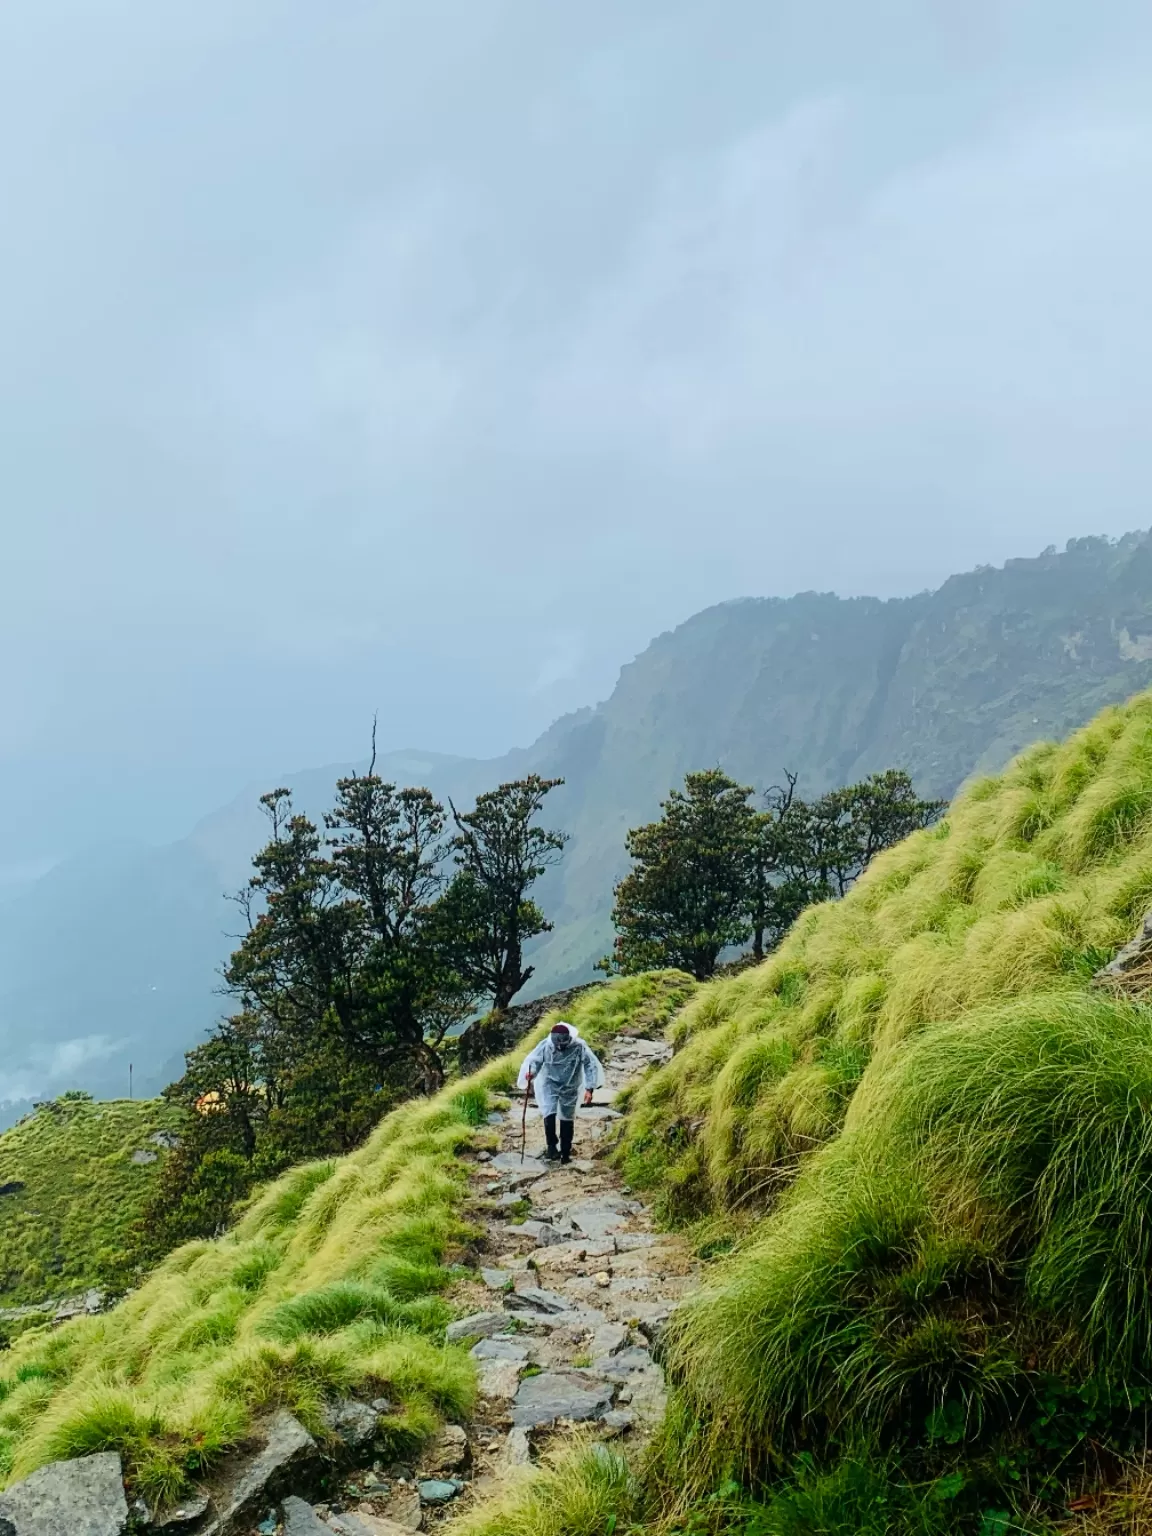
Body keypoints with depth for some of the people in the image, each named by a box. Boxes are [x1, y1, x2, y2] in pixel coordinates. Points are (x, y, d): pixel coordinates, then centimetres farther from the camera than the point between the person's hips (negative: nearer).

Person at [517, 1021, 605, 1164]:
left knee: (567, 1119, 11)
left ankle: (565, 1152, 26)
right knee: (549, 1114, -19)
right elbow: (532, 1060, -13)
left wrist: (589, 1089, -19)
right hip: (550, 1084, -1)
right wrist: (530, 1072, -36)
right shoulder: (545, 1045, -22)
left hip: (570, 1087, 1)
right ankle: (551, 1146, -1)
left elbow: (591, 1065, -16)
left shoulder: (579, 1046, -24)